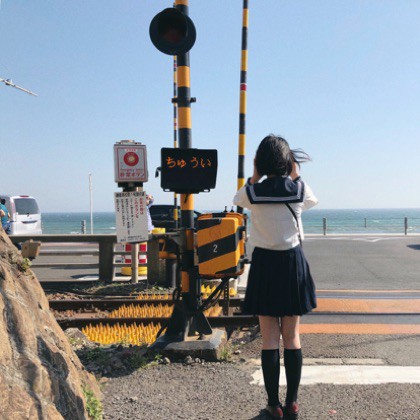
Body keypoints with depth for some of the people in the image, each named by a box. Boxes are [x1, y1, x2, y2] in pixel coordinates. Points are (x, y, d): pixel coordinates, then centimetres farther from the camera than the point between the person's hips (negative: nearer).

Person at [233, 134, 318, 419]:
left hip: (264, 264, -1)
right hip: (293, 262, 1)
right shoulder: (299, 189, -7)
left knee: (270, 339, 7)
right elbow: (312, 201, 18)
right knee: (292, 337, 10)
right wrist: (295, 175, 16)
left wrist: (255, 176, 9)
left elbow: (237, 199, 16)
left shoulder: (253, 192, -8)